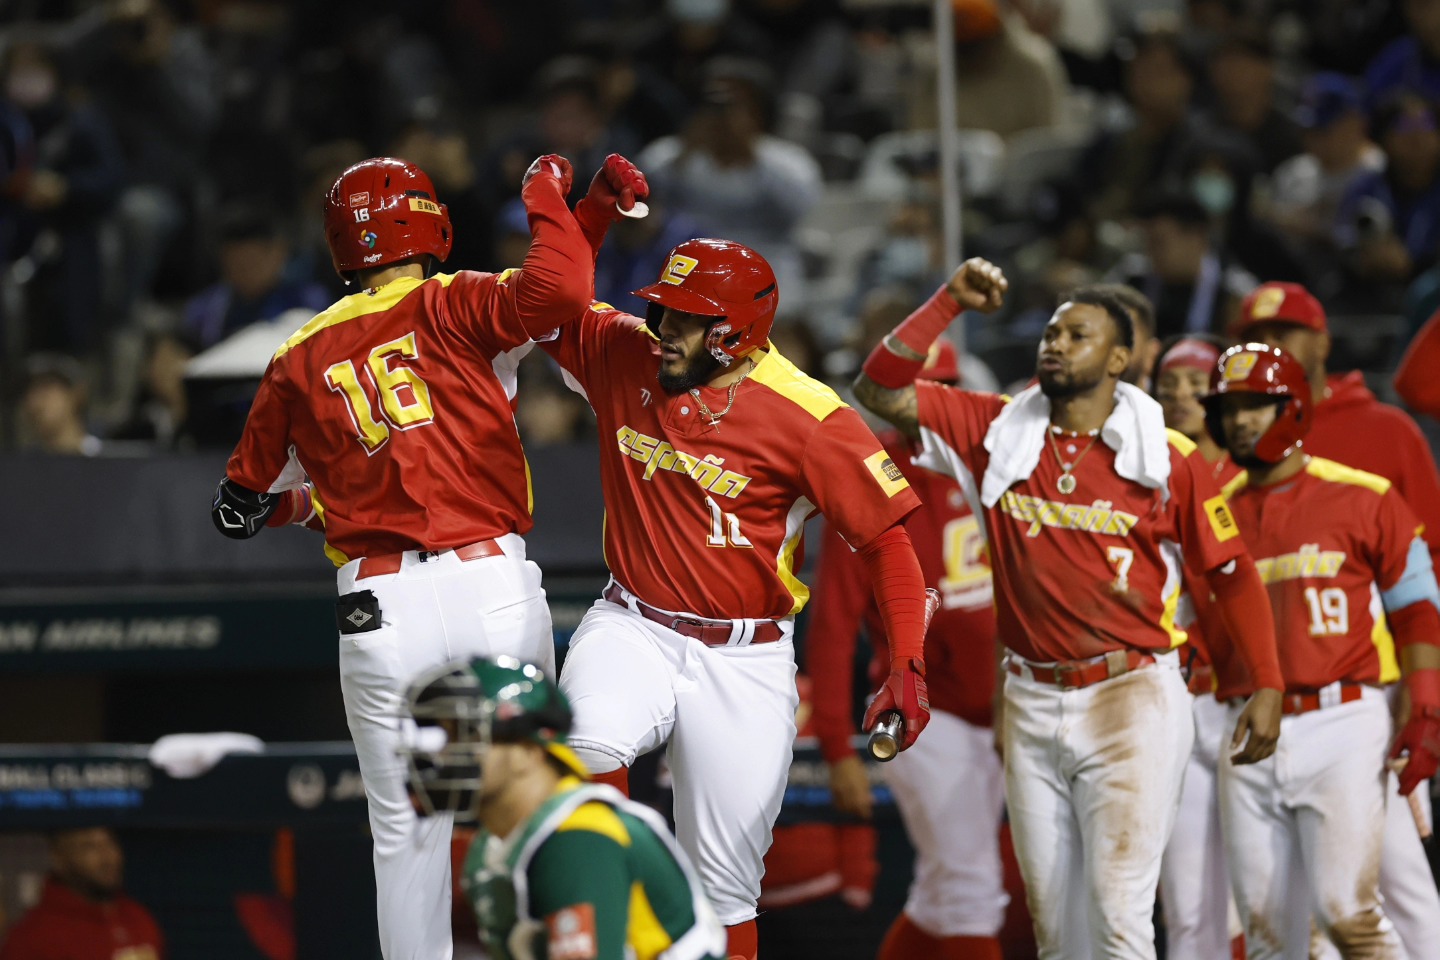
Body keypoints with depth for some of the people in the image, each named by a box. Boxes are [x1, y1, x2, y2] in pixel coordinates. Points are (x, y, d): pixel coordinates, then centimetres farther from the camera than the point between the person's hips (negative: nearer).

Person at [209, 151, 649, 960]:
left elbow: (240, 508, 18)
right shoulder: (450, 308, 1)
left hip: (379, 611, 2)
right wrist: (549, 196, -1)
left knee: (407, 833, 9)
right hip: (495, 586, -2)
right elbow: (559, 290, -18)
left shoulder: (299, 361, 12)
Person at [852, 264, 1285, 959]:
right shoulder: (997, 432, 4)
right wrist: (950, 302, -5)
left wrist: (1267, 687, -1)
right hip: (1032, 704, 4)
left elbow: (1232, 572, 3)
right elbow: (880, 388, 0)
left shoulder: (1167, 459, -4)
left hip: (1131, 698, -4)